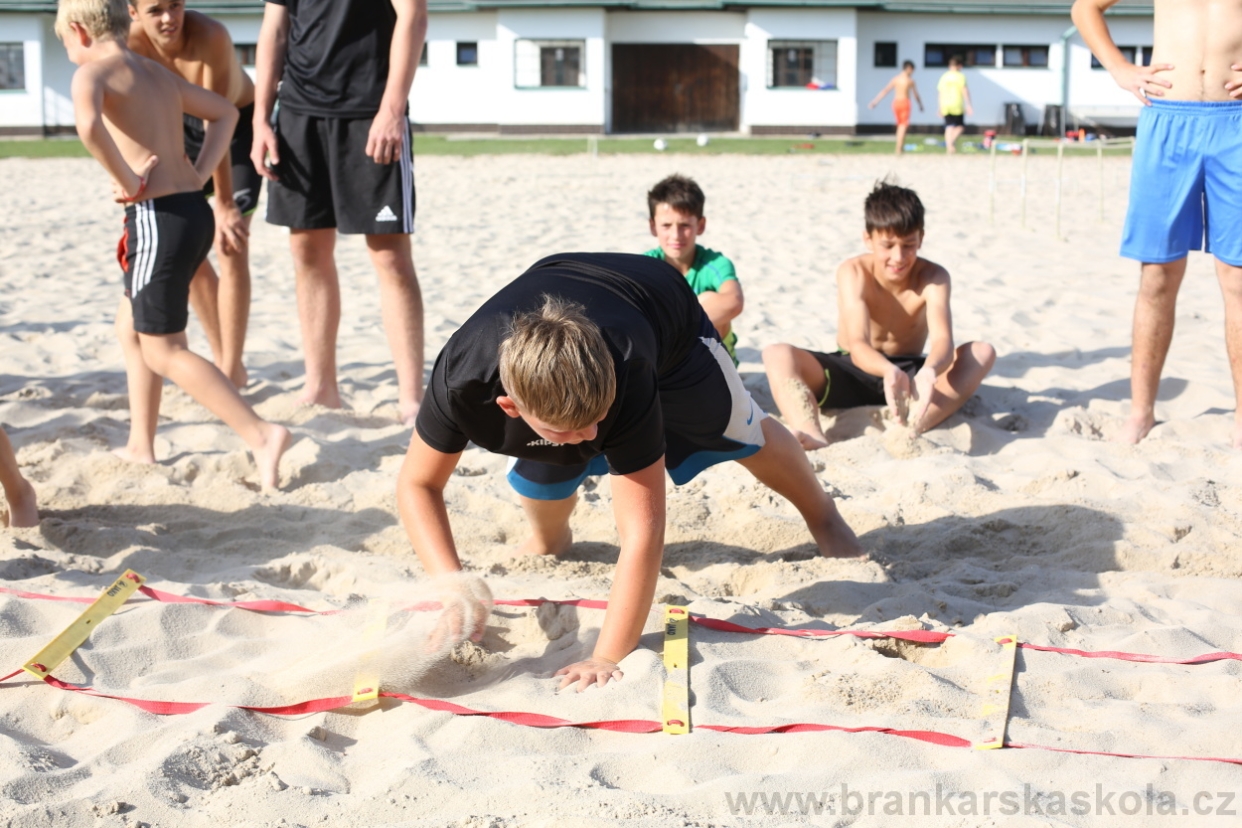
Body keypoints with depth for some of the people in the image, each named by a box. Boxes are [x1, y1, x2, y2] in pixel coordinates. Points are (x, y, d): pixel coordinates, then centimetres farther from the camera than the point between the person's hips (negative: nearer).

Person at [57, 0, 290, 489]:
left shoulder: (92, 72, -7)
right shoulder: (157, 73, 18)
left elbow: (88, 125, -30)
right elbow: (225, 112, 30)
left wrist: (129, 183, -17)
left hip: (159, 219, -9)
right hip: (193, 209, 9)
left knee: (164, 352, -1)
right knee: (131, 329, 22)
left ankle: (262, 435, -11)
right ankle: (141, 447, 26)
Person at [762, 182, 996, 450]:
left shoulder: (933, 278, -15)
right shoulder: (854, 272, -18)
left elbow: (942, 340, -32)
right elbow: (857, 345, -31)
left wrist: (930, 372, -57)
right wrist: (888, 371, -55)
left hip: (909, 373, 1)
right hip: (852, 373, -1)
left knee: (983, 352, -25)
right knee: (776, 354, -26)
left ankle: (913, 427, -50)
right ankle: (814, 442, -53)